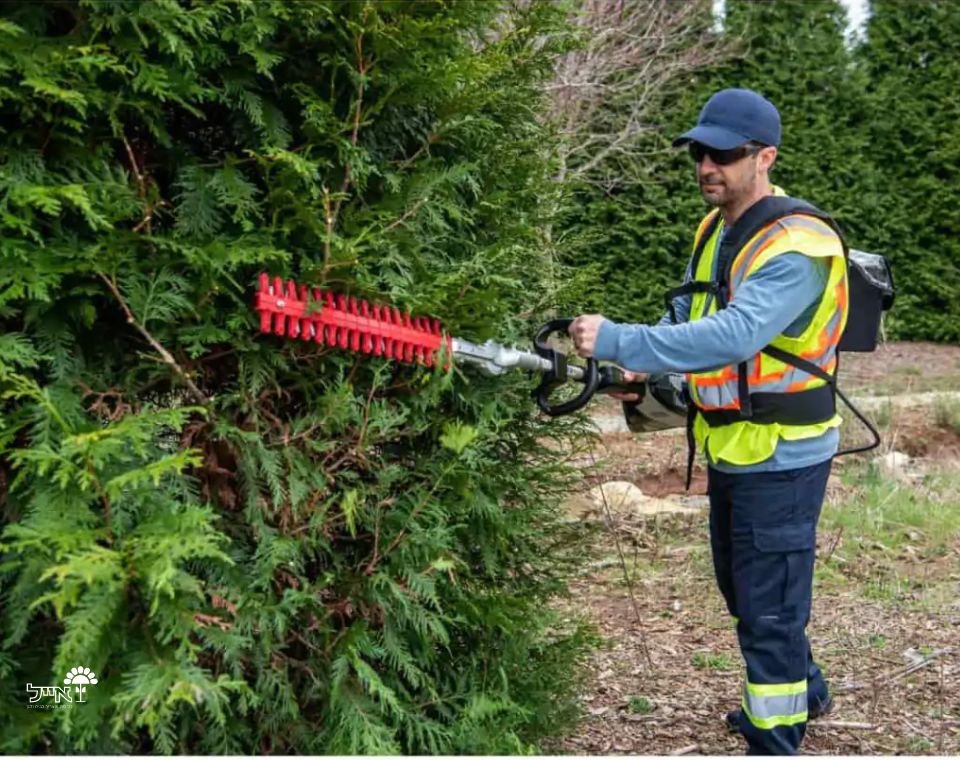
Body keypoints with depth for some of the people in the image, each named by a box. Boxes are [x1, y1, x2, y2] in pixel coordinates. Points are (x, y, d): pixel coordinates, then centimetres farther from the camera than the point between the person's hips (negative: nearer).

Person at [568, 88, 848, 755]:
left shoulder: (798, 246, -23)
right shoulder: (714, 230, 7)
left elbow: (736, 334, -36)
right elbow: (691, 318, 12)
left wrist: (619, 342, -39)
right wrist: (645, 367, -8)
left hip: (781, 456, -9)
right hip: (731, 449, 9)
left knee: (769, 604, 0)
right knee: (744, 591, 24)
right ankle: (803, 689, 46)